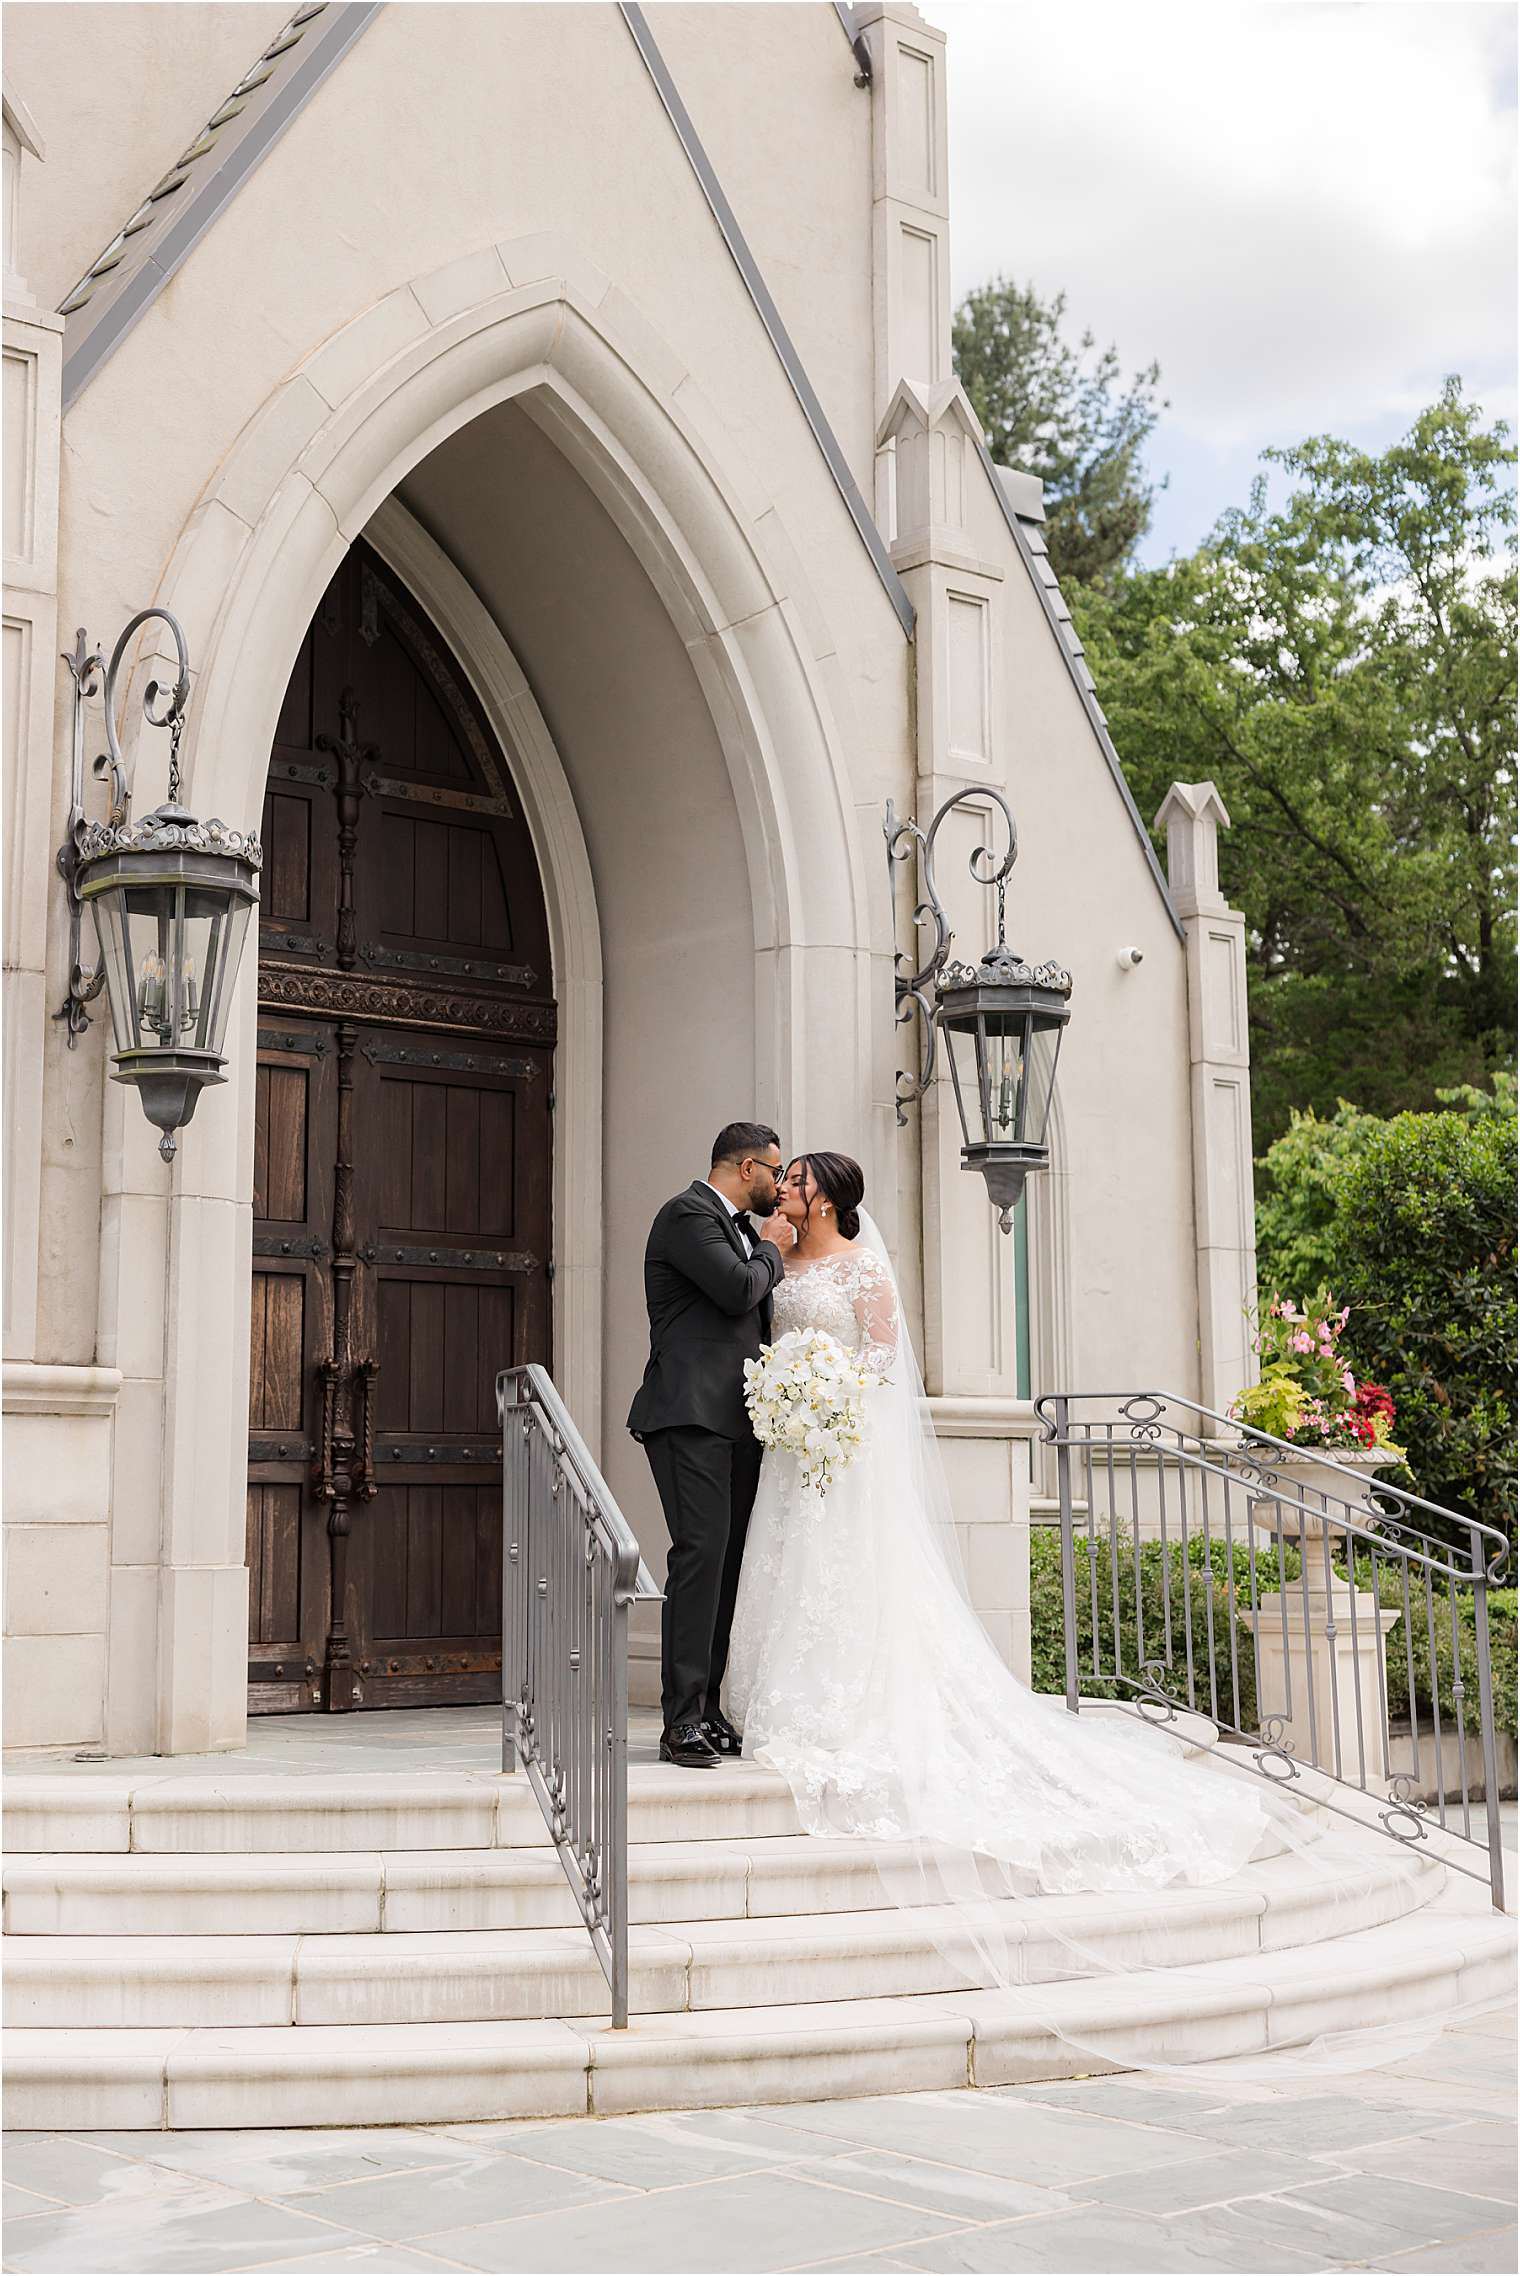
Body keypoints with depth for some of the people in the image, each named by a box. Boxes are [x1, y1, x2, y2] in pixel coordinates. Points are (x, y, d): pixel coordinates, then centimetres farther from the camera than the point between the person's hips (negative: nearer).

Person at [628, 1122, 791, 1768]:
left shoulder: (736, 1226, 23)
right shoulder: (688, 1214, -5)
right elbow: (738, 1290, -16)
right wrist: (771, 1249, 1)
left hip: (735, 1422, 9)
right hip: (692, 1416, -9)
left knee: (726, 1562, 5)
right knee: (700, 1553, -15)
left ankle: (708, 1714, 7)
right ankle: (682, 1722, -15)